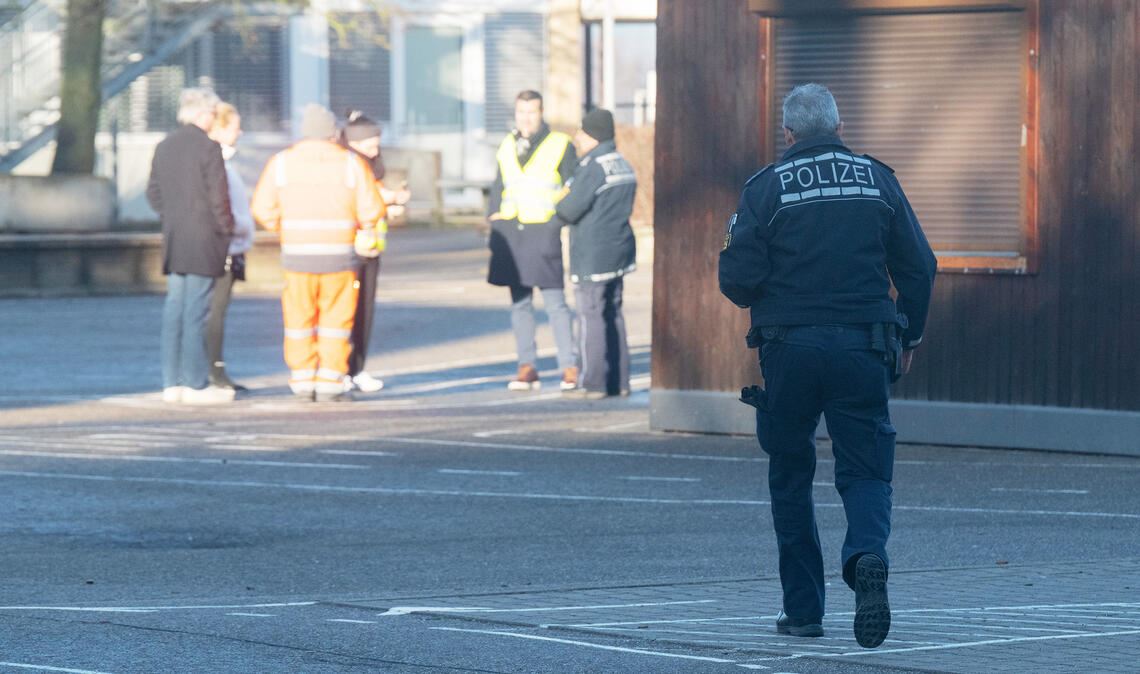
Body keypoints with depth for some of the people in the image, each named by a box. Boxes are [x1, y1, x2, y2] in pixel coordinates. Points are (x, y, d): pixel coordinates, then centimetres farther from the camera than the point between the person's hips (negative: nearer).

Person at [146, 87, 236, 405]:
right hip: (204, 242, -7)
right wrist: (226, 228, -2)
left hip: (174, 241, 7)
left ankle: (172, 382, 10)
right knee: (196, 311, -5)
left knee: (175, 308, 9)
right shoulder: (208, 147, -12)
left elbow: (153, 192, 14)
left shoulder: (164, 147, 10)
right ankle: (196, 384, -4)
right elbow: (218, 196, -13)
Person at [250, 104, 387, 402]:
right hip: (339, 254, -1)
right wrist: (367, 227, 17)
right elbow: (371, 210, -4)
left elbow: (262, 208, 0)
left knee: (300, 319, 10)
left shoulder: (281, 162, 4)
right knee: (335, 321, 5)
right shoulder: (351, 163, 0)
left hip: (296, 253, 1)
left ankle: (303, 380, 12)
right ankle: (330, 383, 2)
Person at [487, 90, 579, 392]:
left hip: (543, 232, -5)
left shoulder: (560, 145, -1)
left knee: (555, 303, -7)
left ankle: (570, 368, -3)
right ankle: (527, 367, 10)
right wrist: (493, 219, 10)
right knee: (519, 303, 6)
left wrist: (557, 224, -8)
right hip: (510, 233, 5)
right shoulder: (507, 146, 14)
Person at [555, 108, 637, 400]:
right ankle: (618, 381, 13)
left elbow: (570, 210, -18)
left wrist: (562, 199, 4)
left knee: (591, 316, -5)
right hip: (618, 250, 9)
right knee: (613, 315, 12)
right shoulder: (623, 165, 13)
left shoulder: (592, 168, -17)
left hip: (592, 254, -9)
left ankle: (593, 383, -4)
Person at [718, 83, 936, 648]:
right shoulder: (877, 179, 6)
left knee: (790, 476, 12)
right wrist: (909, 338, 17)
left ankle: (803, 608, 11)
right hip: (862, 348, 1)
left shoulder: (767, 186, -2)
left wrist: (761, 297, 16)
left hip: (788, 347, -1)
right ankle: (867, 555, -26)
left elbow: (738, 278, -7)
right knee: (865, 469, 5)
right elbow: (919, 268, 4)